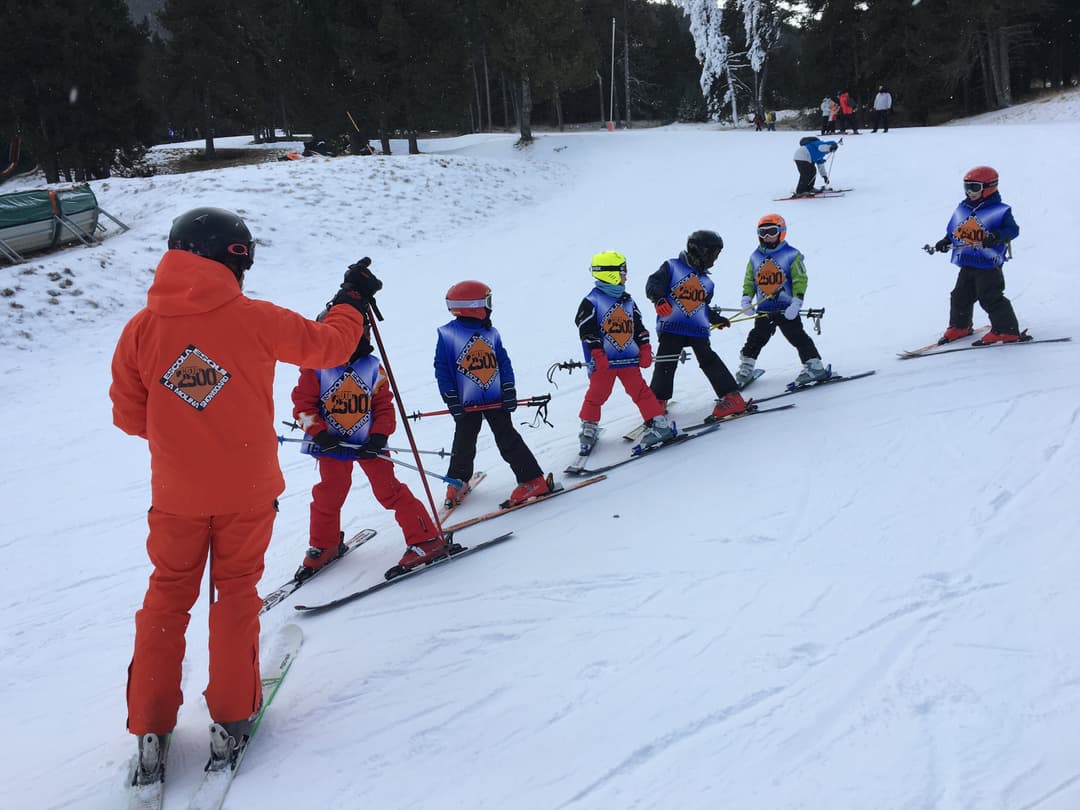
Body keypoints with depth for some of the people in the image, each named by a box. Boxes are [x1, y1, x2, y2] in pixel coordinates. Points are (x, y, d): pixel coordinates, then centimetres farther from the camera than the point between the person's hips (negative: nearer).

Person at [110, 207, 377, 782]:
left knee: (168, 596, 15)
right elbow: (328, 346, 0)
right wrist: (352, 300, 18)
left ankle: (151, 730, 16)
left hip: (176, 494, 2)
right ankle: (230, 718, 19)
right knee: (236, 593, 14)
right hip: (246, 491, -1)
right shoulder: (253, 319, -13)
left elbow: (129, 416, 1)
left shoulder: (141, 328, -7)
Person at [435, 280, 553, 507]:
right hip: (466, 402, -2)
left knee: (508, 440, 1)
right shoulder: (447, 334, -6)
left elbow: (504, 363, 10)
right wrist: (452, 400, -10)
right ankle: (456, 482, 30)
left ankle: (534, 480, 1)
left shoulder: (491, 332, 8)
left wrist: (509, 391, 1)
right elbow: (442, 369, -6)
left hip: (496, 399, 3)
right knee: (464, 444, 8)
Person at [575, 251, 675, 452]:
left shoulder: (627, 301, 14)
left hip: (628, 358, 4)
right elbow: (586, 329, -12)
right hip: (603, 360, -4)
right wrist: (597, 354, -18)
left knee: (639, 390, 0)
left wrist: (645, 349, 9)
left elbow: (639, 327, 18)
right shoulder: (592, 301, -6)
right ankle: (589, 428, 19)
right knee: (597, 394, 2)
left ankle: (659, 424, 0)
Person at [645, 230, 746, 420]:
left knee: (709, 361, -6)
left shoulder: (706, 281, 22)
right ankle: (658, 401, 11)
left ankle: (731, 397, -6)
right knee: (665, 365, -6)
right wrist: (658, 299, -26)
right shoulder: (672, 267, 3)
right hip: (671, 326, -4)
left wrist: (716, 318, 33)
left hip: (699, 329, 4)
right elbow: (653, 284, -8)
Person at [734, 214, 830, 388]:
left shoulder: (791, 255, -6)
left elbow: (800, 280, -8)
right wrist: (746, 298, -1)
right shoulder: (755, 257, 7)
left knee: (797, 337, -6)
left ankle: (815, 366, 0)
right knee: (756, 338, 10)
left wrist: (796, 303, -18)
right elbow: (749, 280, 15)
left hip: (787, 308, -4)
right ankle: (745, 368, 22)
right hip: (764, 309, 4)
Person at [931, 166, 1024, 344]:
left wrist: (996, 236, -35)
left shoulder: (999, 211, -9)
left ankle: (1007, 331, 0)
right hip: (967, 264, 7)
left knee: (991, 298, -9)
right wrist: (945, 242, 8)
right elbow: (953, 231, 22)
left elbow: (1013, 229, -19)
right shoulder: (962, 209, 11)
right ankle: (959, 326, 32)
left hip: (989, 265, -7)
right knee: (960, 296, 13)